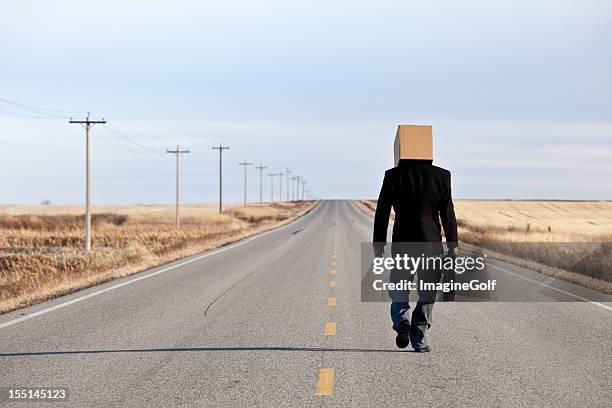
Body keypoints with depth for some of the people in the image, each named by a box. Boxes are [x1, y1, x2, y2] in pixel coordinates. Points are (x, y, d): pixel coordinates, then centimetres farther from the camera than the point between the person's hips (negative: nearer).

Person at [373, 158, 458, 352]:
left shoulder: (393, 176, -3)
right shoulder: (441, 176, -3)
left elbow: (382, 211, 0)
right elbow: (448, 214, -2)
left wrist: (378, 243, 9)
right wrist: (453, 246, 3)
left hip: (402, 243, 0)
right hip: (431, 245, 0)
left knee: (398, 291, 14)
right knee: (427, 295, 10)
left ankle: (402, 321, -12)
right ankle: (419, 341, 7)